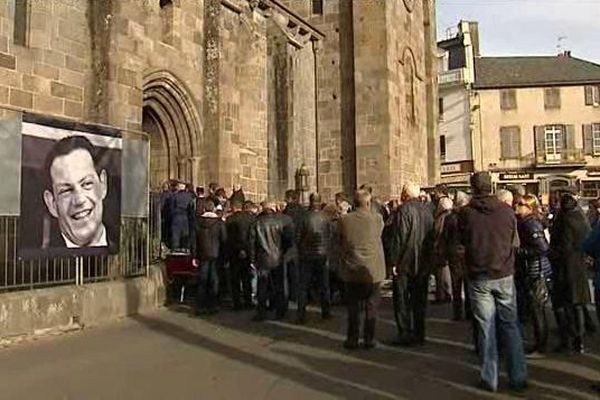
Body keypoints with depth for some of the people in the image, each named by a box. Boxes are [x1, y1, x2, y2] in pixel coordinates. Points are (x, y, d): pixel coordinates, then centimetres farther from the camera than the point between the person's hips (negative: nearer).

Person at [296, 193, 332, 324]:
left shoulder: (304, 217, -12)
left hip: (307, 256, -1)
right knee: (324, 286, 14)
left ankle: (301, 315, 5)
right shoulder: (326, 217, -7)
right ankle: (326, 312, 21)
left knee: (303, 287, 6)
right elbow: (330, 236, -2)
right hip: (322, 255, 2)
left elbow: (298, 237, -7)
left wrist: (300, 252, 8)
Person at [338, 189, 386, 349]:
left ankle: (352, 339, 18)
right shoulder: (377, 218, -10)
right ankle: (369, 339, 17)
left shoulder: (344, 220, -7)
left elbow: (340, 243, 3)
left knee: (353, 307, 12)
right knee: (371, 306, 12)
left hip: (351, 270, 1)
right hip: (373, 270, -1)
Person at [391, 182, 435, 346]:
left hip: (405, 263, -6)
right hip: (424, 264, 6)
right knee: (420, 300, 13)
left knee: (401, 301, 5)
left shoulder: (404, 210, -13)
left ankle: (405, 334, 6)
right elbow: (432, 236, 9)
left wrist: (395, 262, -14)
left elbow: (401, 239, -19)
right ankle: (419, 335, 19)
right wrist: (429, 259, 15)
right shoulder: (427, 209, 6)